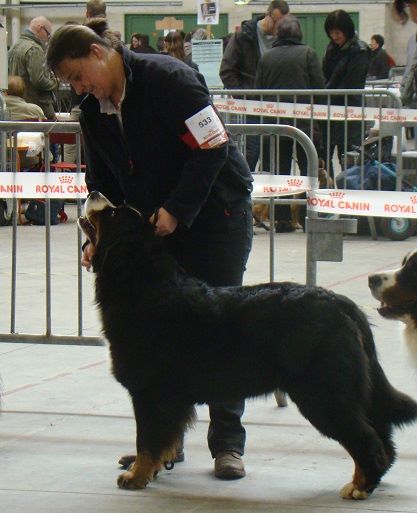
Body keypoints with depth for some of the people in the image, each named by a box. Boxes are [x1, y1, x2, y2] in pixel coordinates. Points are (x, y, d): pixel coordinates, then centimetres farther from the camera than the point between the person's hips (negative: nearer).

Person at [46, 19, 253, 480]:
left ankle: (228, 443, 2)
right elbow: (104, 185, 9)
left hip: (217, 213, -7)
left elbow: (212, 148, -22)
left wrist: (176, 210, -23)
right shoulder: (94, 112, 3)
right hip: (156, 225, 7)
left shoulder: (166, 78, -20)